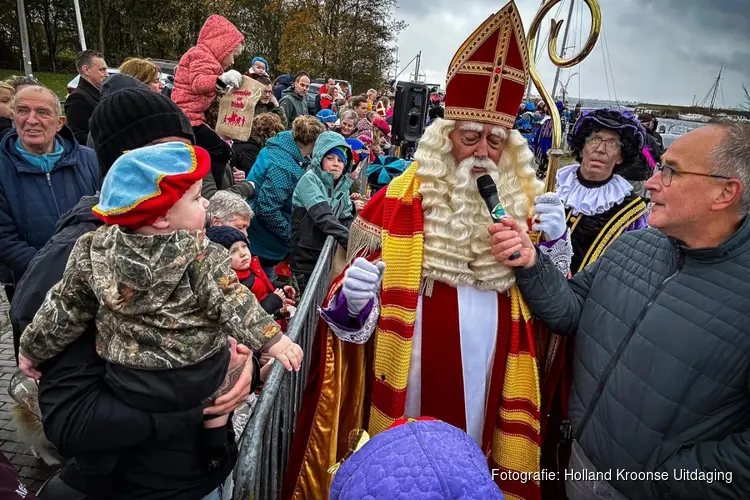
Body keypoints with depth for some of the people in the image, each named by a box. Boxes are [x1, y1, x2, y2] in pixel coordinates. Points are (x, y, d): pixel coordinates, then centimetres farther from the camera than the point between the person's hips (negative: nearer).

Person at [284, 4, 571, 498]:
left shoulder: (525, 202, -1)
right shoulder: (403, 198, -9)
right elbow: (354, 303, -4)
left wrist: (553, 244, -13)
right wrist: (352, 299, -25)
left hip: (488, 377, 3)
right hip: (410, 375, -2)